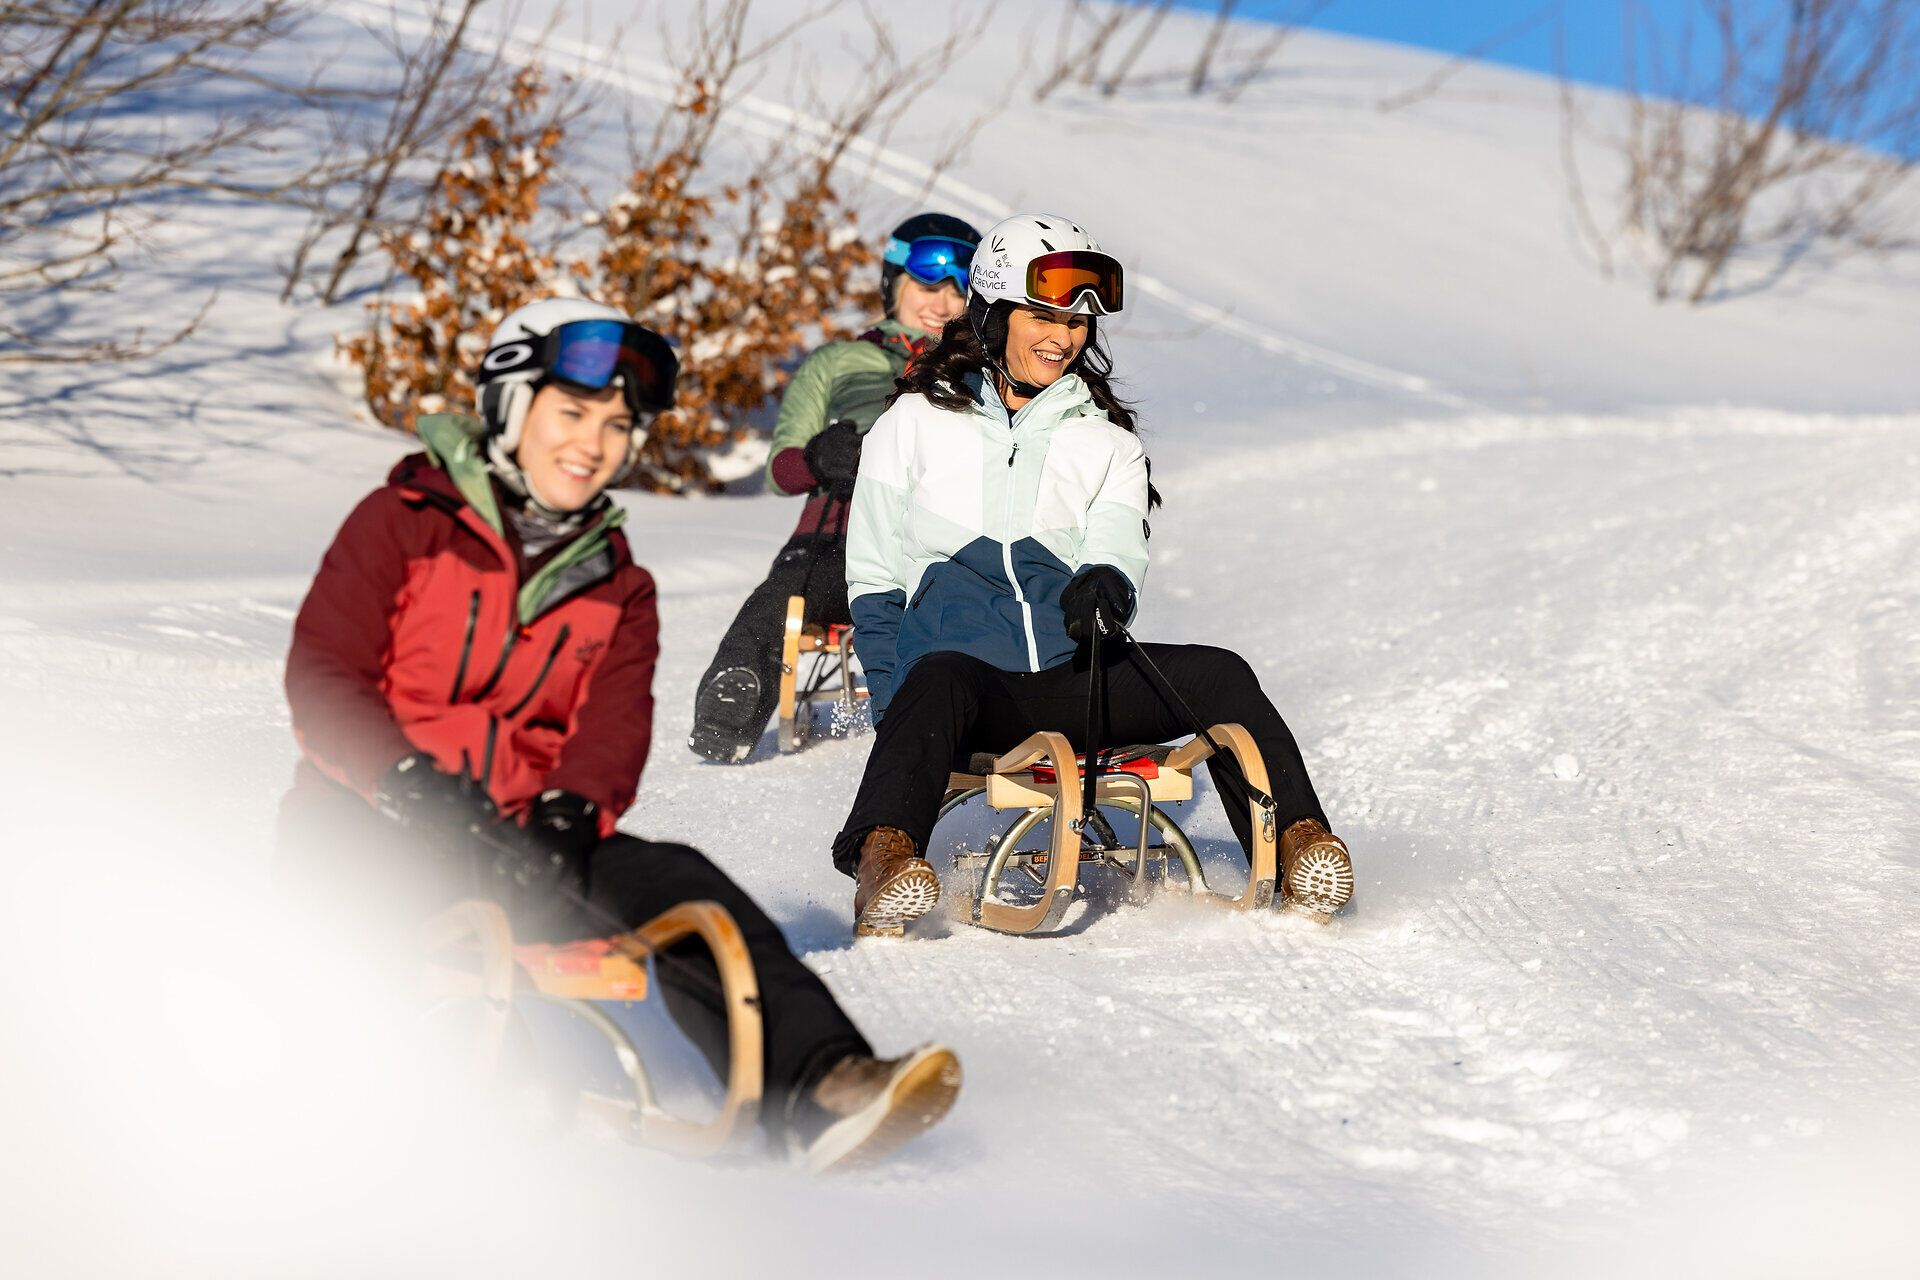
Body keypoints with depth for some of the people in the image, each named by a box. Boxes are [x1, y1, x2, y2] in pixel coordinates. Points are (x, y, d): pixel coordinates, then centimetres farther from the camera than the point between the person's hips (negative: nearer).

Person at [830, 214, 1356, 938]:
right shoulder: (917, 423, 16)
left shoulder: (1106, 440, 22)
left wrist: (1103, 584, -22)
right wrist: (895, 700, 0)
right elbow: (874, 581, 15)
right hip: (965, 667, -3)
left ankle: (1295, 841, -35)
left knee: (1219, 676, -23)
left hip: (1071, 680, 3)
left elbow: (1118, 547, 5)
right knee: (940, 681, -40)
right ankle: (883, 857, -62)